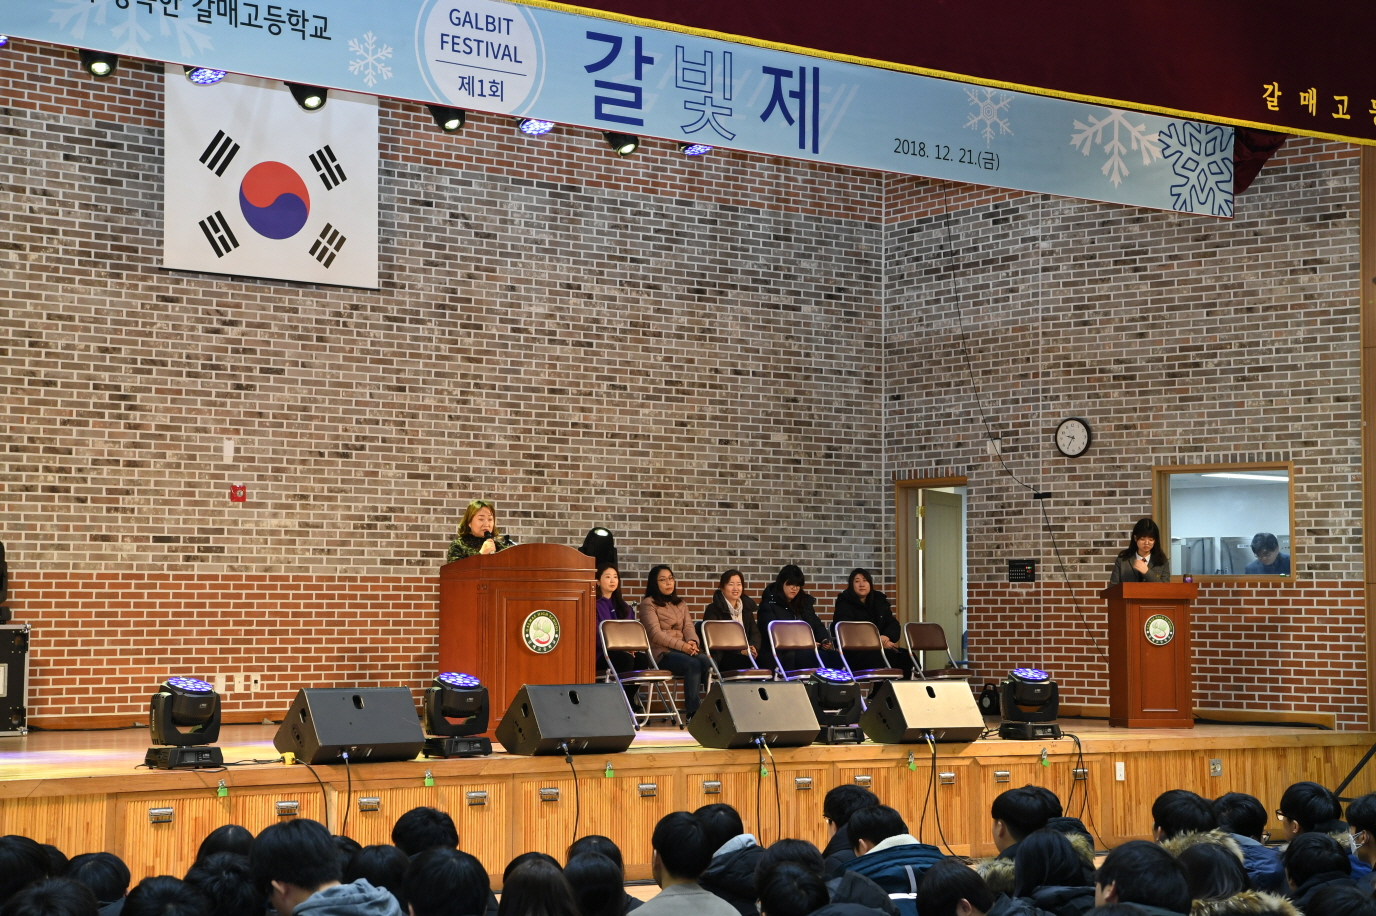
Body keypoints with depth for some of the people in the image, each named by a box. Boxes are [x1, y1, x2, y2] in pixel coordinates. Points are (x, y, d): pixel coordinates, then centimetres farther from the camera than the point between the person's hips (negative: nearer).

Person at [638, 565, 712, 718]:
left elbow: (688, 627, 11)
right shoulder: (648, 604, 4)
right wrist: (681, 646, -20)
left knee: (707, 662, -29)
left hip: (684, 649, 5)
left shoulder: (681, 604, 25)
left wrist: (692, 642, -15)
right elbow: (655, 633, -9)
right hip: (661, 653, -5)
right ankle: (692, 712, -35)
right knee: (693, 664, -35)